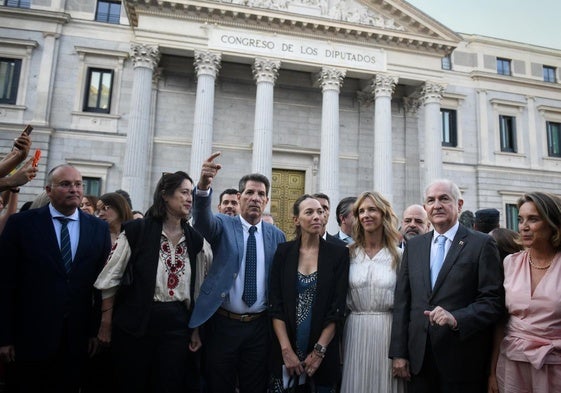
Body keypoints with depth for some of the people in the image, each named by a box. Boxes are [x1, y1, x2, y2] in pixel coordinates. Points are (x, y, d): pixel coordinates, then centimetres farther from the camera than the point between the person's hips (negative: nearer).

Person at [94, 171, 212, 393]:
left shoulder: (195, 240, 4)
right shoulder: (137, 231, -7)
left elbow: (198, 290, 8)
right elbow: (110, 280, -3)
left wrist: (196, 330, 7)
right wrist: (106, 325, -1)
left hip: (177, 324, 3)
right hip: (136, 322, -3)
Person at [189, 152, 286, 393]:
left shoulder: (277, 235, 4)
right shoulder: (223, 226, -1)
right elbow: (202, 219, -23)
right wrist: (204, 186, -42)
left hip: (259, 326, 2)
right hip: (222, 323, -1)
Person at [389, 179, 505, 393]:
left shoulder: (482, 244, -3)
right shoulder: (413, 245, 8)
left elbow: (494, 301, -8)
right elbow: (402, 300, 6)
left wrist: (456, 319, -22)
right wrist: (398, 353, 2)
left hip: (462, 359, -3)